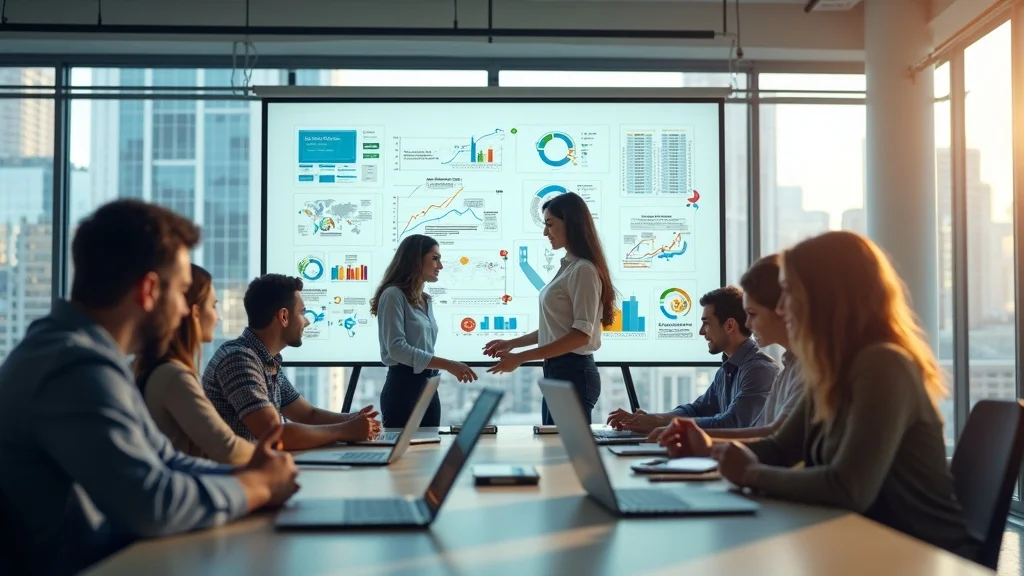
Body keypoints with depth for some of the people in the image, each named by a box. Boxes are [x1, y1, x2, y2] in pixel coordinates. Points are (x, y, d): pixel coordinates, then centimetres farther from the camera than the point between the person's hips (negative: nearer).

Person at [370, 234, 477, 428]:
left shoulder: (426, 300, 15)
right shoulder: (394, 295, -10)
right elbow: (397, 348, -19)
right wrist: (448, 365, -24)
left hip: (429, 388, 8)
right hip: (404, 387, -8)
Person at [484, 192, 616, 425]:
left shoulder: (583, 270, -14)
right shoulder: (568, 266, 13)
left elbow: (581, 334, -20)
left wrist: (520, 358, -21)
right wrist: (512, 343, 13)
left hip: (573, 373, -9)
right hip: (557, 371, 9)